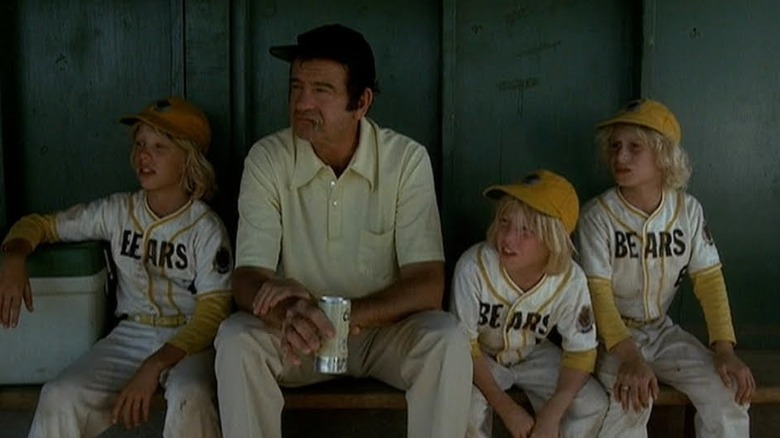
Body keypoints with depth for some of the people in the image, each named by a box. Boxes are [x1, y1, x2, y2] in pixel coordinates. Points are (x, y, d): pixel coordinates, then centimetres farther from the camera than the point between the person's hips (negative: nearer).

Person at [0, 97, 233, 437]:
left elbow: (212, 314, -14)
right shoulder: (117, 211, 4)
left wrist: (154, 367, -27)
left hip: (189, 340, -3)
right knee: (60, 398, -22)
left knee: (189, 398, -36)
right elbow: (38, 224, 12)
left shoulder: (206, 229, -8)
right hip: (130, 335, 3)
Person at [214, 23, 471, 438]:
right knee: (235, 339, -29)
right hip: (297, 333, 1)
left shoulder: (407, 160, -14)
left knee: (446, 341, -30)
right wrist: (289, 314, -42)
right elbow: (248, 278, -17)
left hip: (384, 328, 0)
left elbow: (427, 286, -19)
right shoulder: (267, 159, -12)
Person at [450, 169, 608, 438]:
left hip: (534, 356, 2)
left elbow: (581, 352, -13)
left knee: (593, 404, -16)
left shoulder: (570, 280, -24)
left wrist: (551, 415, -24)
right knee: (466, 407, -30)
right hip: (481, 358, -2)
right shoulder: (473, 266, -31)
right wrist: (506, 408, -23)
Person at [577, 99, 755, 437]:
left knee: (729, 390, -15)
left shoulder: (688, 210, -5)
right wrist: (629, 357, -33)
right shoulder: (598, 215, -15)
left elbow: (709, 280, -4)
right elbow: (598, 293, -20)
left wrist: (724, 350, -17)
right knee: (631, 399, -31)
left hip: (661, 331, 4)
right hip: (611, 334, -4)